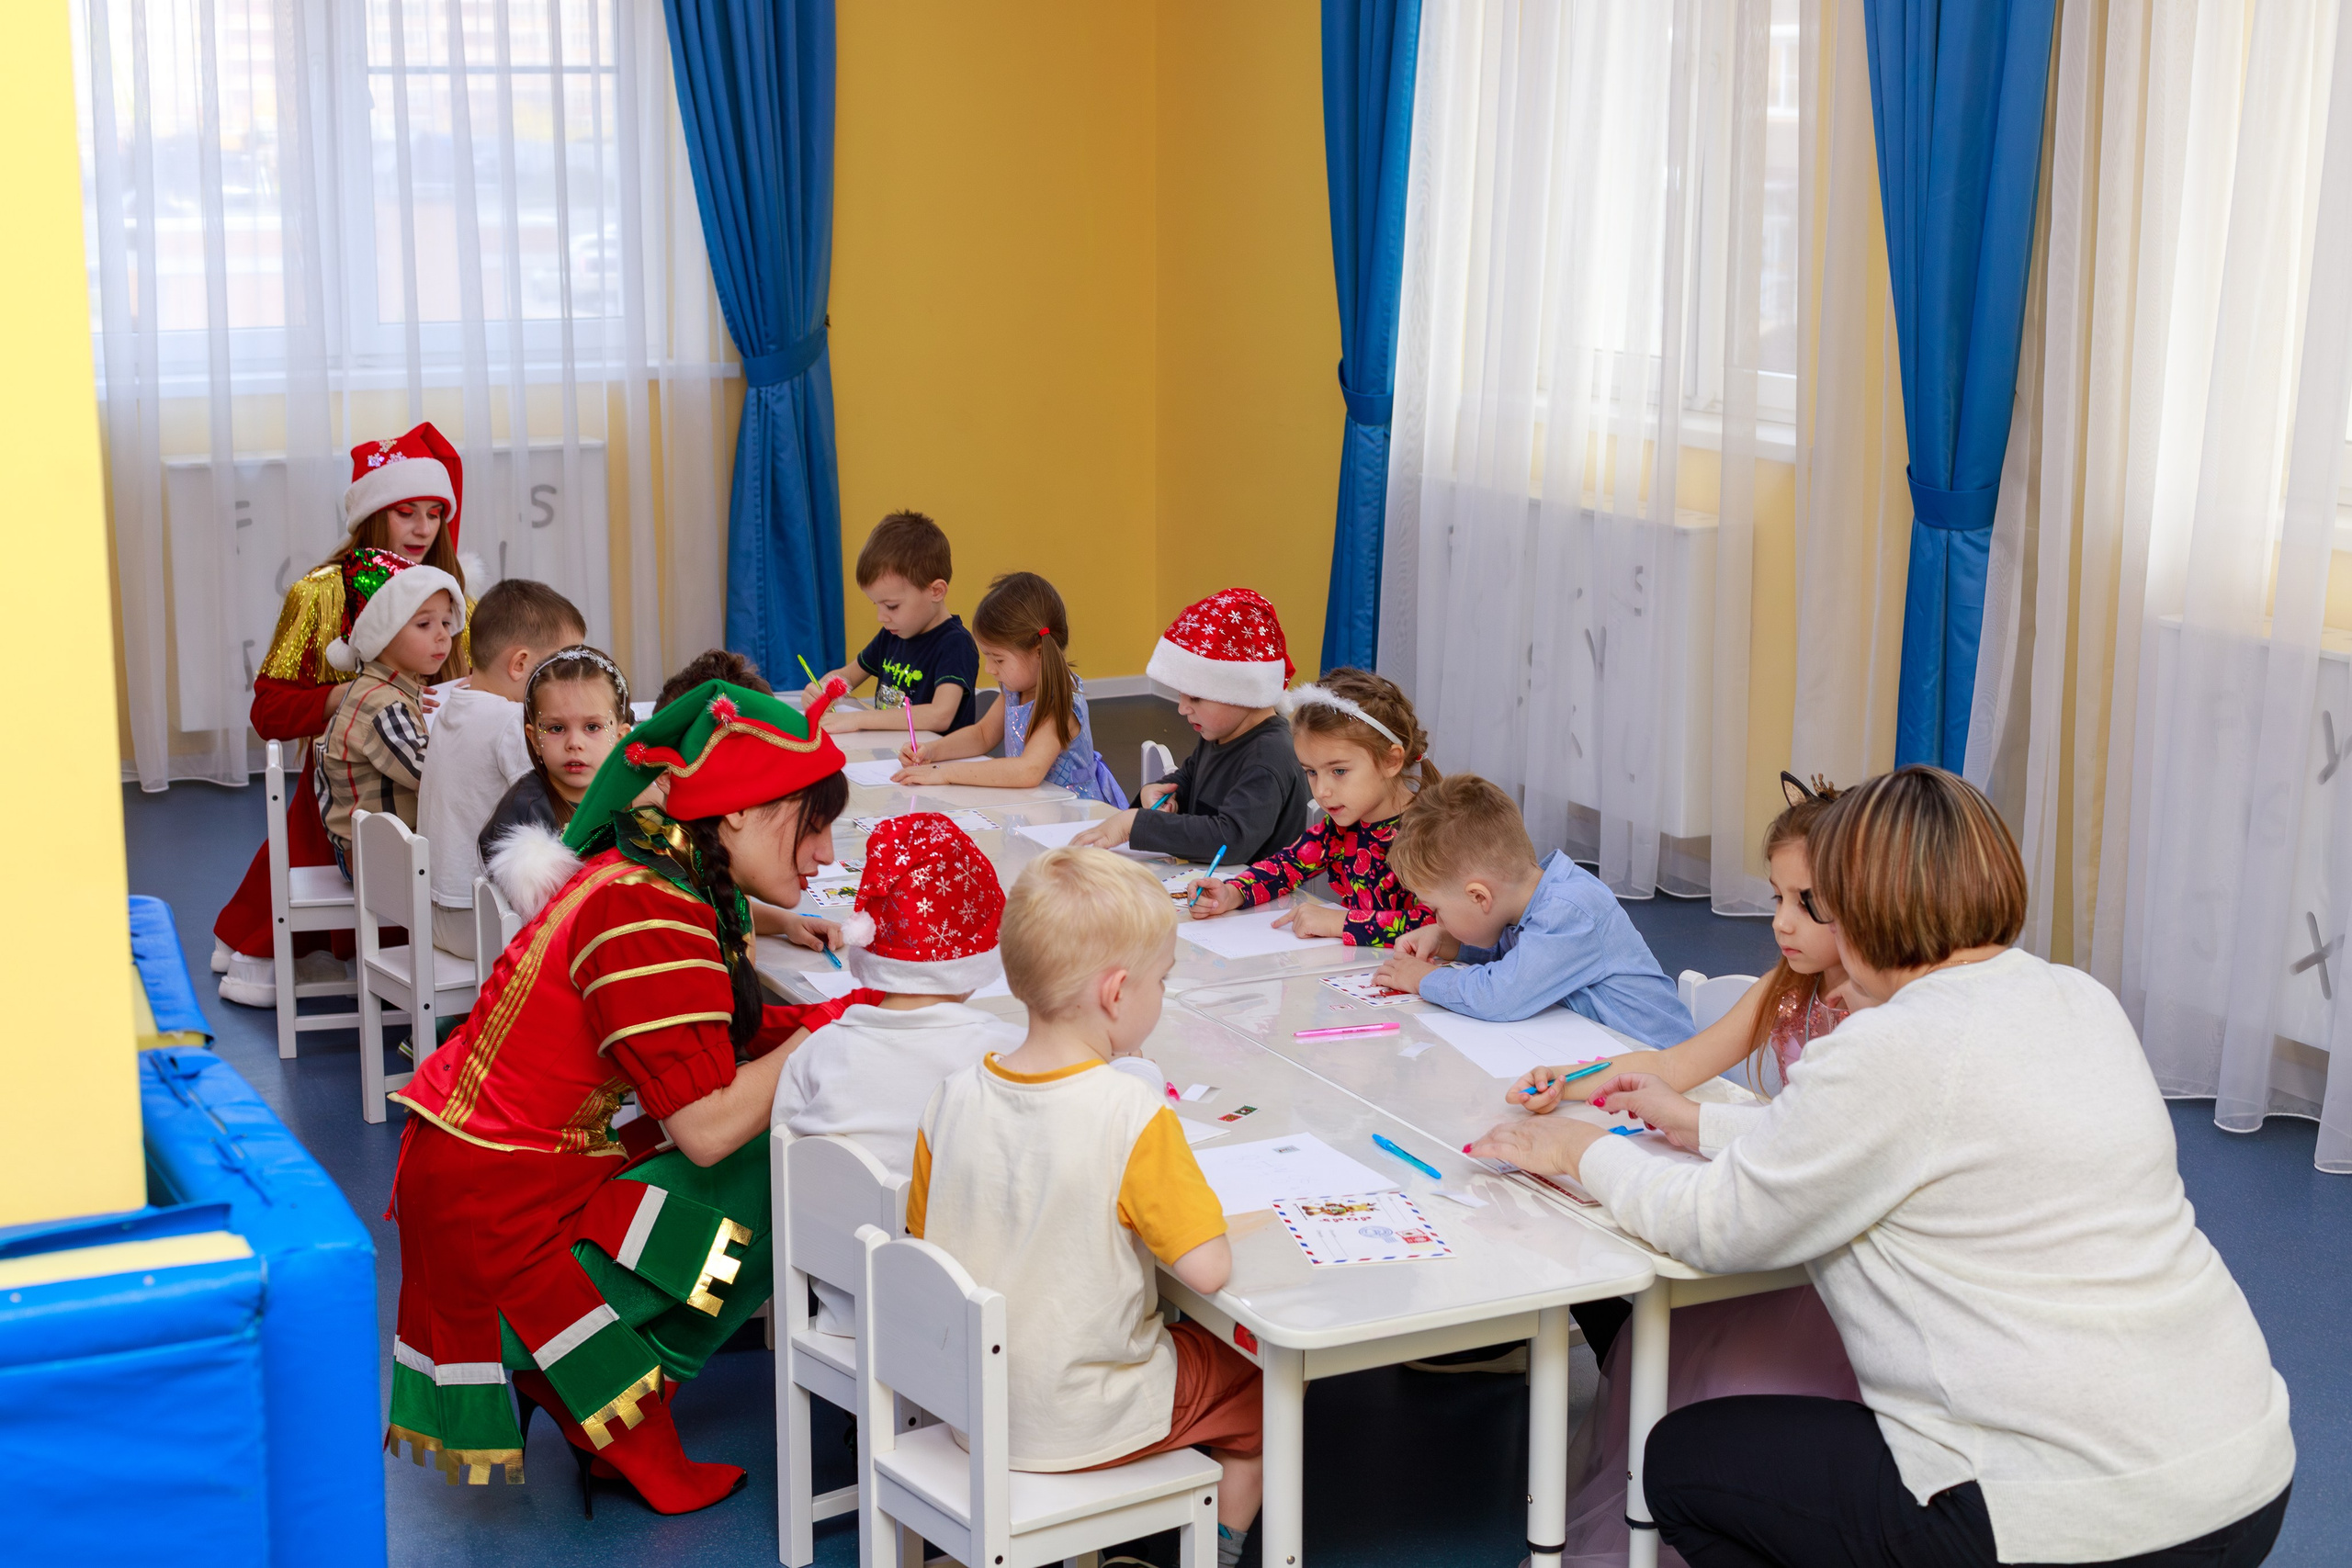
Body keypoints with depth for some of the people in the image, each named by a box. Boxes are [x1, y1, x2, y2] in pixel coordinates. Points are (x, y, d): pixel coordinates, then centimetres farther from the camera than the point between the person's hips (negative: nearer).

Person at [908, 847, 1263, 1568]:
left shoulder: (953, 1097, -9)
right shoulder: (1134, 1118, -25)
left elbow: (925, 1246, 2)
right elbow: (1208, 1270, -25)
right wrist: (1204, 1221, -4)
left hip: (968, 1402, 6)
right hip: (1084, 1426, -6)